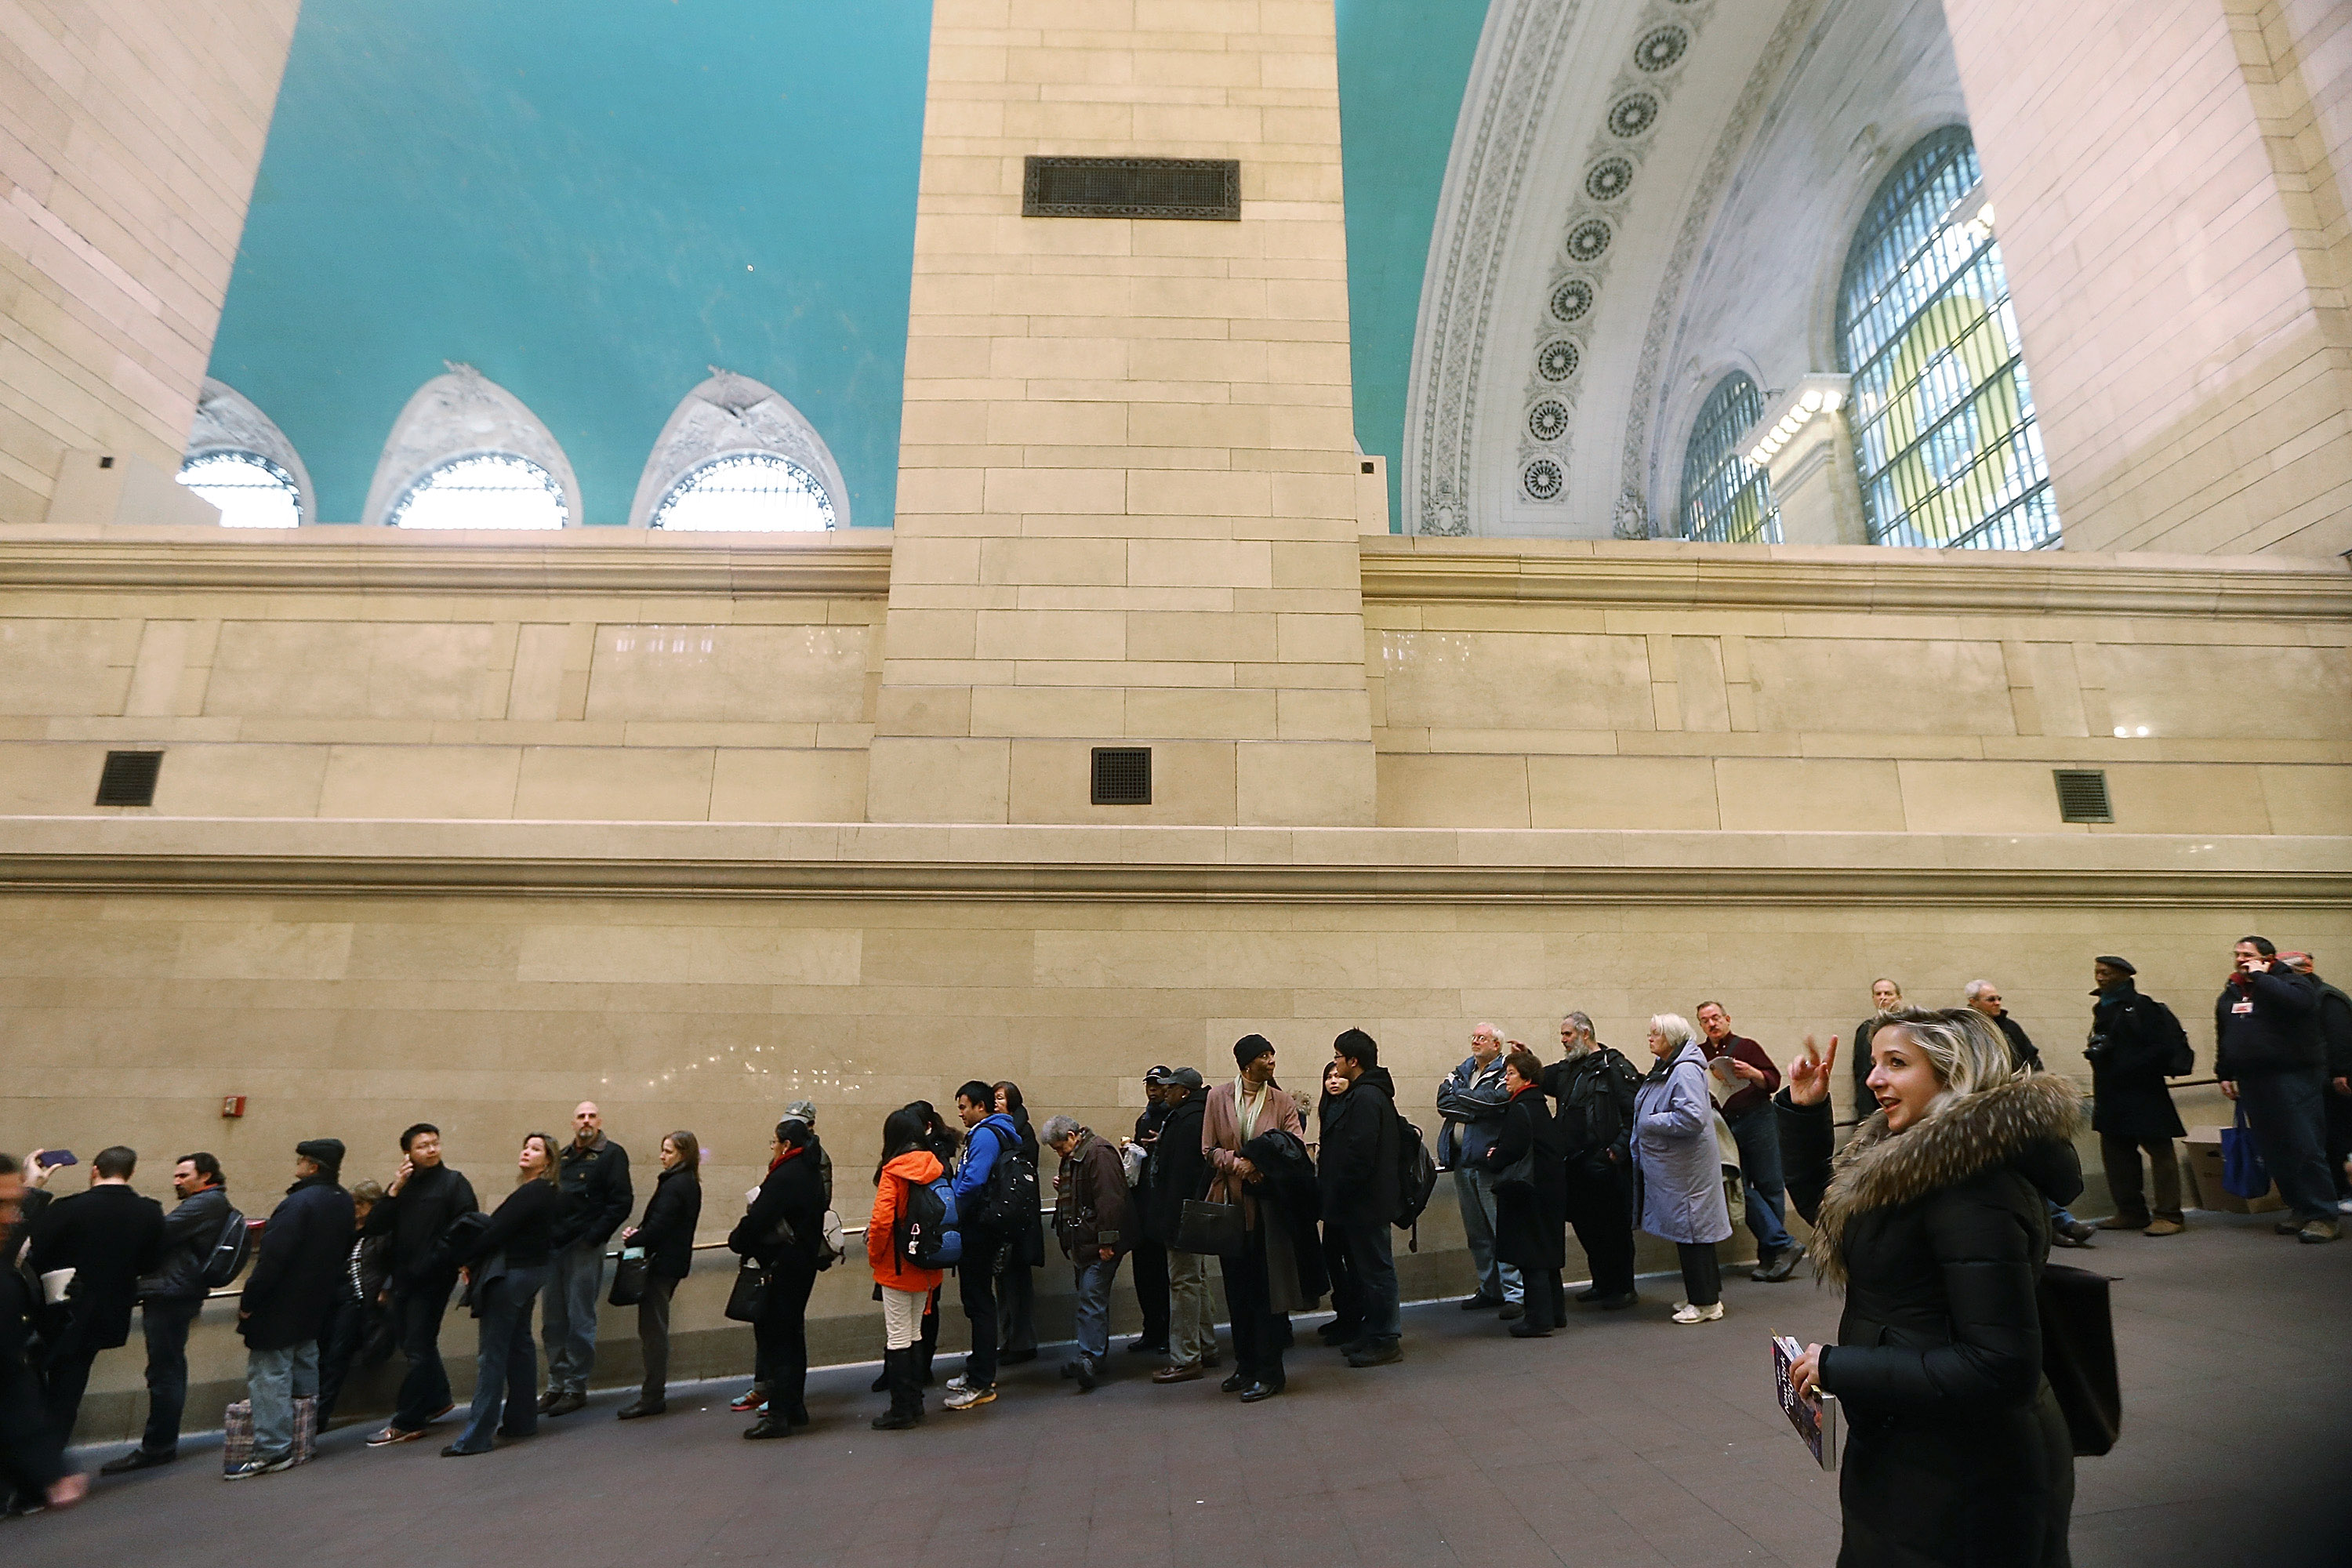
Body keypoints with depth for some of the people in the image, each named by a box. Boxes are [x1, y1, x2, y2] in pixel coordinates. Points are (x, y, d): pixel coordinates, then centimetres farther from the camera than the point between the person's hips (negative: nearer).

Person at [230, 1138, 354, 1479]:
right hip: (316, 1308, 9)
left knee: (268, 1374, -1)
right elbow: (343, 1252, 14)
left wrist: (249, 1300, -16)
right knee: (305, 1368, 19)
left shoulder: (299, 1203, -23)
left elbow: (272, 1257, -24)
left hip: (281, 1309, -9)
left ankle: (273, 1450, 0)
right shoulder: (343, 1203, 5)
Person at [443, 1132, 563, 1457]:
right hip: (532, 1269, 10)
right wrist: (475, 1260, 10)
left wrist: (467, 1258, -6)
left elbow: (498, 1231, -20)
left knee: (492, 1353, -5)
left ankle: (477, 1436, 0)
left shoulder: (532, 1193, -19)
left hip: (511, 1273, -10)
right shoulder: (549, 1194, 10)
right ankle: (522, 1420, 24)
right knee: (519, 1345, 16)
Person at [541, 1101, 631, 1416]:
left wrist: (593, 1236, -14)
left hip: (584, 1248, -6)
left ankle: (576, 1388, 10)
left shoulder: (611, 1154, -4)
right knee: (553, 1320, 11)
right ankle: (557, 1384, 24)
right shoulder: (562, 1157, 16)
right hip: (554, 1247, 6)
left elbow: (621, 1202, -10)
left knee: (580, 1321, 0)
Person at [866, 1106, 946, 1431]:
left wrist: (874, 1255, -5)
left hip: (896, 1267, -6)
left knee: (898, 1338, 5)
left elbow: (882, 1220, -22)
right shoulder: (937, 1168, 0)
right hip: (926, 1268, 6)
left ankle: (902, 1410, 12)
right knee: (914, 1334, 18)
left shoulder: (893, 1172, -15)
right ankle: (915, 1404, 25)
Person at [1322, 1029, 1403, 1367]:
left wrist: (1337, 1196, -17)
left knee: (1375, 1269, -1)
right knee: (1370, 1267, 16)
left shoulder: (1366, 1098, -20)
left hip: (1364, 1201, -11)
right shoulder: (1365, 1093, 13)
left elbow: (1360, 1155, -24)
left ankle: (1384, 1340, 9)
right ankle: (1376, 1335, 26)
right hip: (1364, 1201, 11)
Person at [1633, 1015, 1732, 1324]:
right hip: (1669, 1168, 10)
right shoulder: (1663, 1069, 12)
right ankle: (1697, 1295, 29)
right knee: (1685, 1229, 17)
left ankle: (1706, 1303, 9)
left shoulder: (1686, 1071, -20)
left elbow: (1692, 1118, -30)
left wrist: (1651, 1123, -19)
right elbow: (1647, 1113, 22)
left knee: (1691, 1230, -1)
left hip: (1685, 1168, -10)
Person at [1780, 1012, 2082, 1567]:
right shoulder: (1913, 1157, 2)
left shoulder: (1974, 1189, -27)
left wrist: (1839, 1368, -25)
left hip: (1958, 1475, -8)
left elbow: (2001, 1366, -29)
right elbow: (1820, 1204, 16)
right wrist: (1803, 1109, 3)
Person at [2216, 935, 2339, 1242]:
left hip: (2293, 1079, -6)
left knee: (2305, 1148, -7)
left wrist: (2260, 977, -16)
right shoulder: (2230, 994, 16)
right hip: (2251, 1082, 6)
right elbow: (2223, 1038, 23)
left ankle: (2323, 1215, -2)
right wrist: (2224, 1074, 19)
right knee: (2275, 1153, 8)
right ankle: (2299, 1209, 18)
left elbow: (2296, 1001, -28)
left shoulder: (2293, 983, -2)